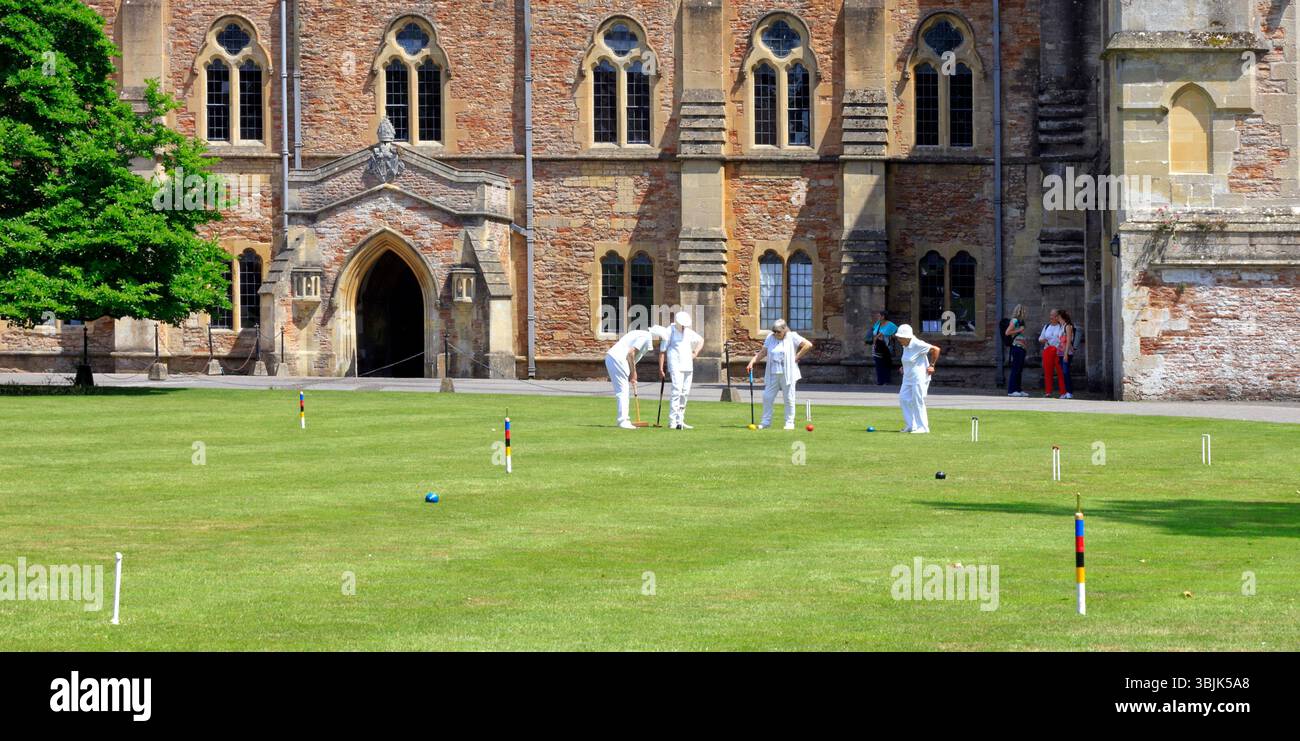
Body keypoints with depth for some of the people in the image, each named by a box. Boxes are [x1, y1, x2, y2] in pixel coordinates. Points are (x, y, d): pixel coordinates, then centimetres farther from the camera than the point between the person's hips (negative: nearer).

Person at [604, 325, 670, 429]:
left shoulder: (643, 335, 22)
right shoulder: (645, 337, -9)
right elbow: (631, 353, -17)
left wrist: (632, 373, 13)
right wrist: (633, 372, -8)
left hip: (611, 358, 10)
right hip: (617, 359, -10)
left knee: (624, 391, 14)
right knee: (623, 391, -7)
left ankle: (624, 420, 17)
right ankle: (623, 421, -7)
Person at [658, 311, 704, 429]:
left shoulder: (688, 332, 11)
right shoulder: (670, 331, -6)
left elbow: (701, 340, 28)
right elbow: (662, 351, -6)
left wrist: (696, 352, 11)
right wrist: (661, 369, -9)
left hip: (688, 366, 7)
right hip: (675, 366, -7)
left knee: (685, 393, 8)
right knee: (677, 391, -18)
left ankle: (680, 421, 15)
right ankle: (673, 422, -21)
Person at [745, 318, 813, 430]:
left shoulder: (792, 337, -4)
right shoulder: (770, 338, 8)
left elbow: (808, 345, -8)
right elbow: (763, 352, 7)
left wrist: (797, 357, -8)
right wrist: (752, 362, -6)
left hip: (787, 374, -4)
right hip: (772, 374, 4)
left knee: (788, 398, 2)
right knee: (767, 397, 2)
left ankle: (789, 422, 10)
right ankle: (766, 422, 11)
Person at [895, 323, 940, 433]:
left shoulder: (917, 344, -20)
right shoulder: (905, 346, 7)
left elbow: (936, 349, -18)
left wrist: (931, 365, -14)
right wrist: (905, 367, 14)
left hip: (919, 377, -9)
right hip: (908, 377, 10)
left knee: (917, 401, -8)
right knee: (903, 399, 5)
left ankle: (922, 427, 1)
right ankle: (911, 426, 13)